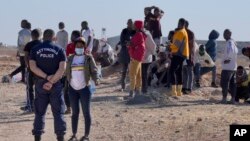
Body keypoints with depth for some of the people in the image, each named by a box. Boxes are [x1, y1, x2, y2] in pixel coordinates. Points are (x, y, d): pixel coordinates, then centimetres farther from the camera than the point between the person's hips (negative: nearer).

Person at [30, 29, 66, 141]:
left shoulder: (35, 50, 2)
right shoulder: (59, 50, -2)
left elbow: (32, 66, -10)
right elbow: (62, 69, -13)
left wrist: (46, 77, -13)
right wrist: (52, 81, -14)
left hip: (40, 84, 1)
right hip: (56, 85, -1)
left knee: (40, 112, 8)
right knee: (58, 112, 6)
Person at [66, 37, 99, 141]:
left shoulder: (88, 58, -2)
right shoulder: (70, 58, 7)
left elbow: (94, 71, -7)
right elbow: (67, 73, 10)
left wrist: (96, 79, -26)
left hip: (85, 88, -3)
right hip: (72, 89, 3)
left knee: (86, 112, 2)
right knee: (75, 112, 10)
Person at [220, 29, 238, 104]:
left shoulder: (229, 42, -13)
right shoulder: (233, 42, 17)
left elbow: (231, 51, -30)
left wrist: (228, 59, -17)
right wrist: (230, 58, 10)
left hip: (227, 67, -9)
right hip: (233, 67, 9)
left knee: (224, 83, -6)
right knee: (232, 83, 9)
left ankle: (224, 99, -7)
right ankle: (233, 99, 10)